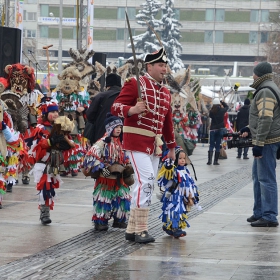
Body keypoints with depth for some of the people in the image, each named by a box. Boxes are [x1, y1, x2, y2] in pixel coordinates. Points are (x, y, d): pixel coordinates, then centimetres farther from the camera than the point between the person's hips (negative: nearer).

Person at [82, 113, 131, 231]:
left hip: (119, 178, 7)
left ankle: (119, 219, 21)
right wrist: (102, 168, -19)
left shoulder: (121, 143, 10)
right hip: (105, 177, -7)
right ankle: (100, 221, 6)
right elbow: (91, 156, -17)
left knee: (123, 198, 8)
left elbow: (125, 158, 25)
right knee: (103, 199, -2)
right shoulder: (103, 142, -12)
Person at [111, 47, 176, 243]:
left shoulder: (165, 92, 16)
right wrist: (132, 110, -32)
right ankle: (141, 230, -13)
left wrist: (172, 146, 24)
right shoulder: (135, 84, -7)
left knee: (147, 185, 7)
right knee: (146, 181, -17)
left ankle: (132, 230, 14)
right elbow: (116, 107, -12)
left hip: (155, 144, 8)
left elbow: (168, 121, 24)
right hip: (137, 141, -8)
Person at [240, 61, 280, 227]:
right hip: (265, 142, 11)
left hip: (267, 141, -11)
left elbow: (266, 119, -24)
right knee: (258, 176, 18)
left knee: (266, 178, -9)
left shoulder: (265, 92, -16)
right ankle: (259, 213, 26)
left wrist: (259, 143, -25)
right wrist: (250, 129, 20)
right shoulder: (267, 89, 18)